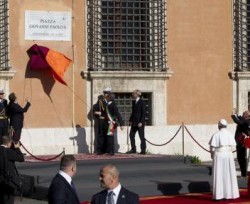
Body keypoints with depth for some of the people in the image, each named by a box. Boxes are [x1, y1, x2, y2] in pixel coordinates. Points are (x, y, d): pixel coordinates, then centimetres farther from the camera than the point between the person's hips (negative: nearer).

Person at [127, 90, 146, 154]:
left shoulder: (142, 102, -10)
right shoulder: (134, 102, 11)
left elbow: (143, 113, -13)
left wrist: (141, 122, -18)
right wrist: (130, 120, 12)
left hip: (140, 122, -8)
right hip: (134, 122, 8)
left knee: (141, 136, 0)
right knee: (131, 135, 6)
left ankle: (143, 150, 6)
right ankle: (133, 149, 13)